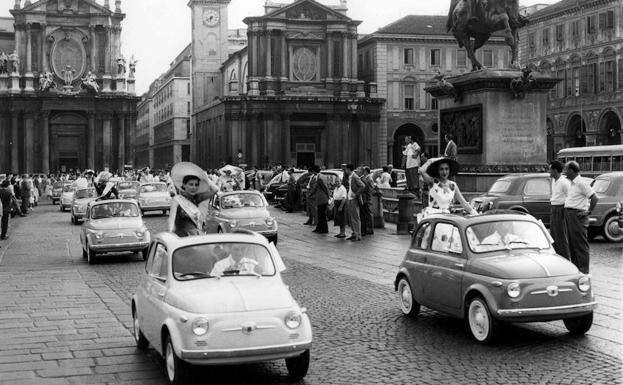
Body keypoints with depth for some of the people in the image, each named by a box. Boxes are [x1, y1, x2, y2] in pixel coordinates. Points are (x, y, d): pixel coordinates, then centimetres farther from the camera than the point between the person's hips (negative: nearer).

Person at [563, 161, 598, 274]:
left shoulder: (581, 183, -14)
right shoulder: (571, 183, 15)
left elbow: (594, 198, -19)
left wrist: (588, 212, -16)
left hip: (577, 215, -10)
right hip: (569, 214, 10)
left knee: (581, 243, -5)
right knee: (572, 242, 13)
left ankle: (583, 270, -2)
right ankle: (575, 266, 21)